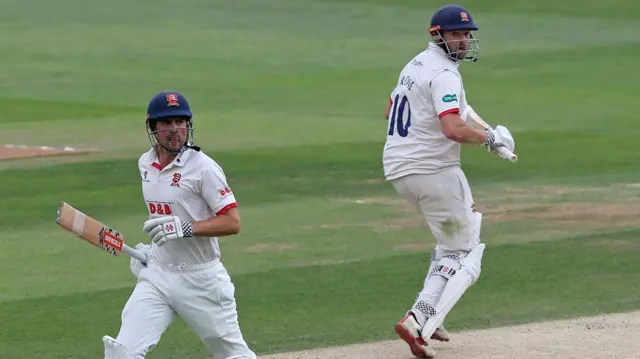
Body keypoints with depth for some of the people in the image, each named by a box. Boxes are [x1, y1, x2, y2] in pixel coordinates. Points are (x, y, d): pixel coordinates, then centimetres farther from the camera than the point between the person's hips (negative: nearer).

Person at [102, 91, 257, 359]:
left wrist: (185, 228, -29)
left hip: (201, 279, -5)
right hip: (157, 276, 5)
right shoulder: (146, 164, 7)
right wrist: (152, 248, 14)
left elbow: (232, 222, -18)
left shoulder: (203, 167, -14)